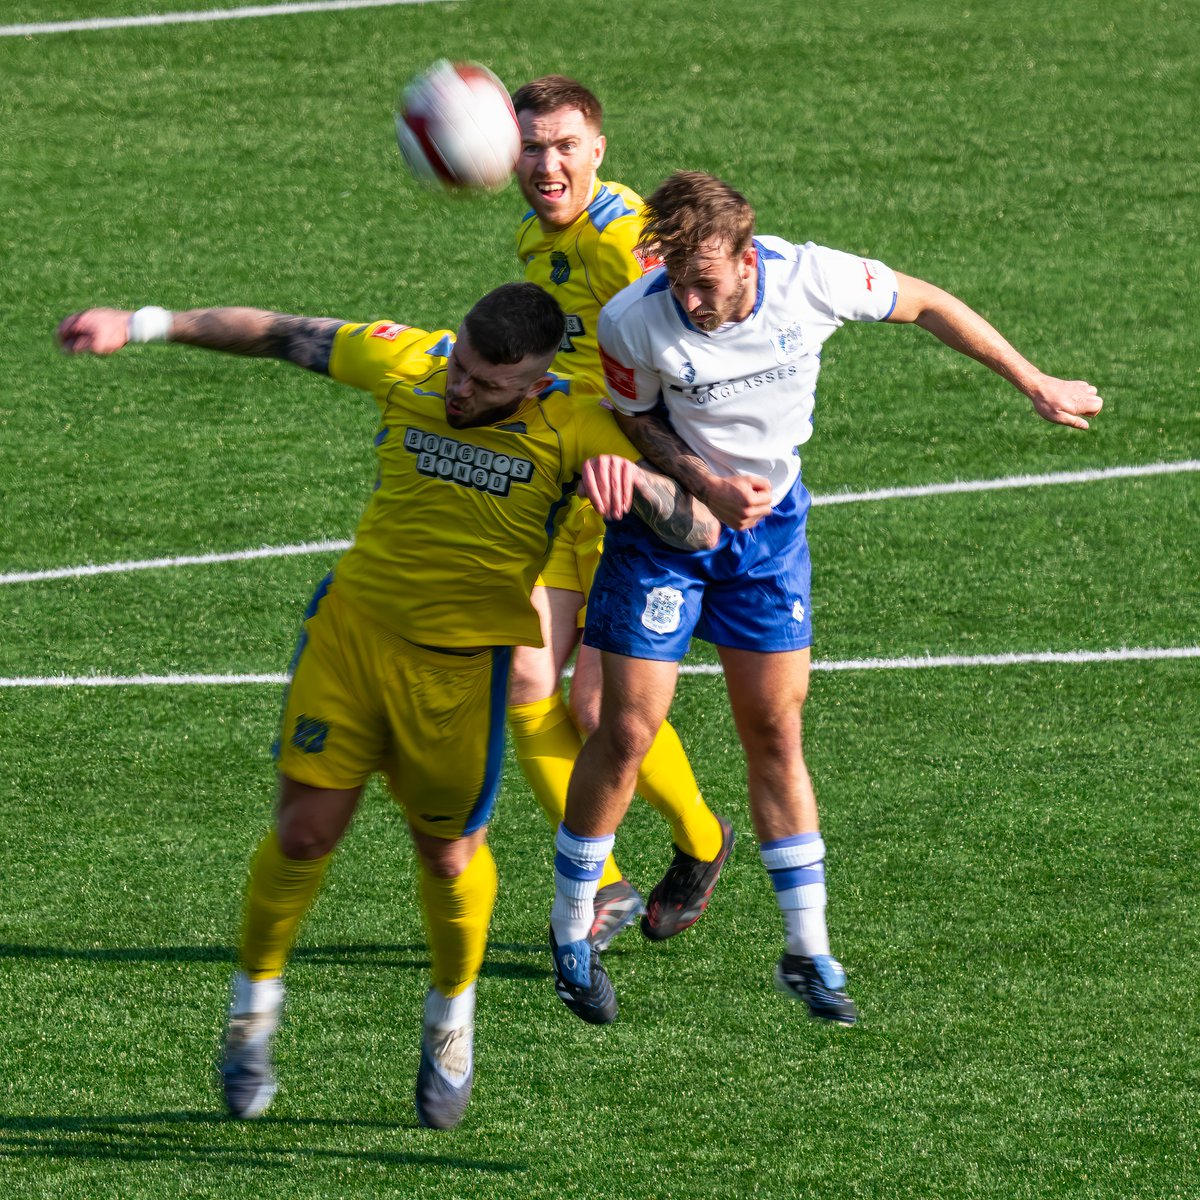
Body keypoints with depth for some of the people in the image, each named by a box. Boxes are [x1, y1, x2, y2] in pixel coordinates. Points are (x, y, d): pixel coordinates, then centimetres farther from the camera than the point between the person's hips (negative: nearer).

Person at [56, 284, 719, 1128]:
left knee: (448, 853, 8)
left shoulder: (573, 427, -15)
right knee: (305, 832, 0)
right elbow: (279, 336, 4)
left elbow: (699, 532, -18)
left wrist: (635, 480, -39)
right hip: (354, 624, 1)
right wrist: (146, 324, 5)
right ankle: (254, 1005, 23)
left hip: (462, 664, -1)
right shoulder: (409, 362, -10)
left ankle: (452, 1018, 35)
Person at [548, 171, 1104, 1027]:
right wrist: (704, 483, -23)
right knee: (628, 733, -5)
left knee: (775, 734, 3)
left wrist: (1036, 385, 2)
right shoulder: (634, 322, -26)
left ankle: (808, 954, 11)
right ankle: (571, 932, 14)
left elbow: (926, 306, -4)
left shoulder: (812, 280, -23)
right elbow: (636, 419, -6)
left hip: (769, 522, 2)